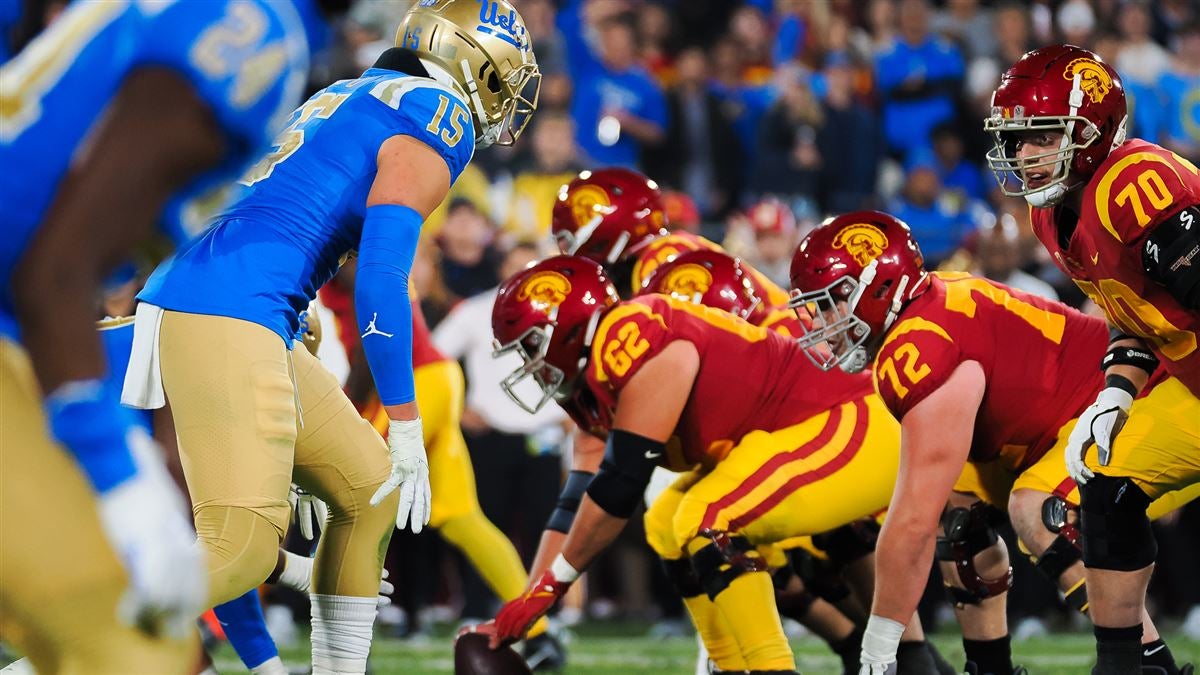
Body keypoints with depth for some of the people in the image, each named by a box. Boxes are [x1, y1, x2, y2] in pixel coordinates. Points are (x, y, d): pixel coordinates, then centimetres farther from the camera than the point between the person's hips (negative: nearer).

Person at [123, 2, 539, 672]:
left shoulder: (349, 98, 26)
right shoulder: (436, 122, -2)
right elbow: (380, 278, -12)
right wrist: (406, 429, -8)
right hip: (227, 320, -10)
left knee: (372, 490, 15)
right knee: (243, 548, -17)